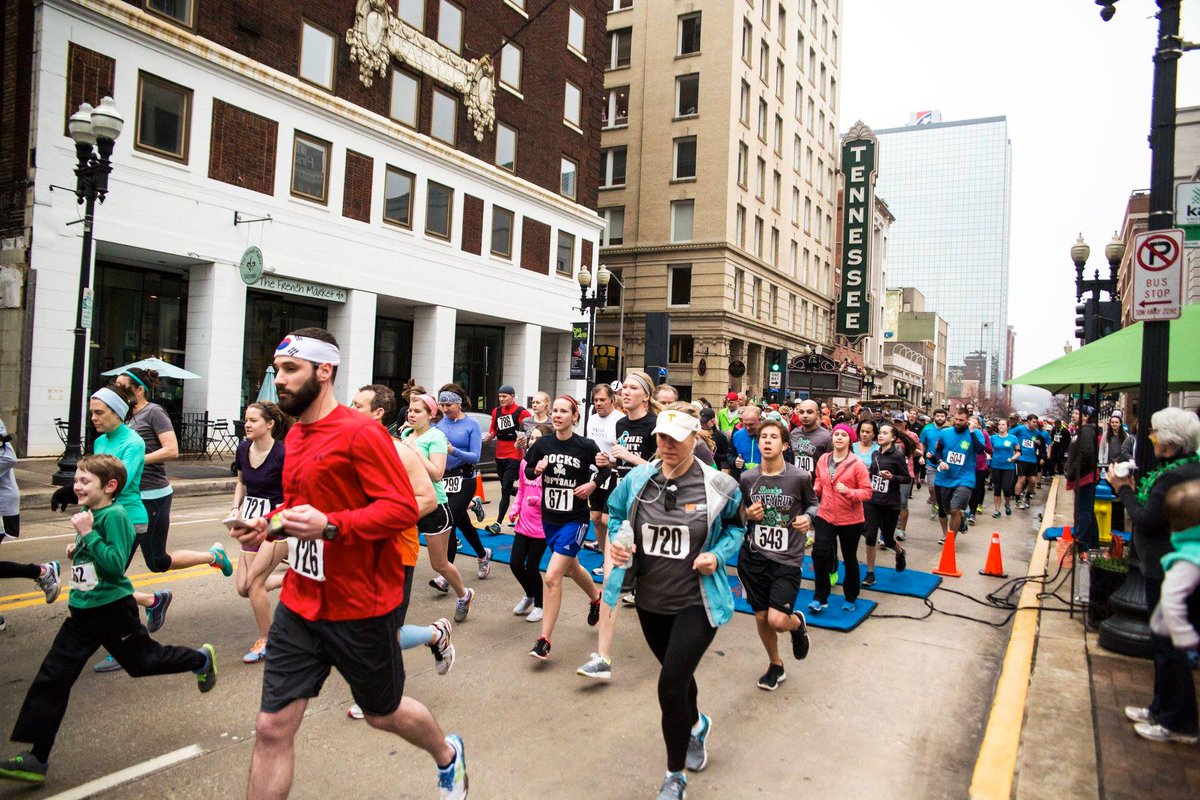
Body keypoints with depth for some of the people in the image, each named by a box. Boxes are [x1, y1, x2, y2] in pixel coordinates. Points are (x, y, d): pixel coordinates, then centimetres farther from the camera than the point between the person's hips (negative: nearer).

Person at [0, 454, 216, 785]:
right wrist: (77, 551, 4)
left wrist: (88, 534, -26)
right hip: (83, 611, 8)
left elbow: (116, 564, -26)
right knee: (52, 678, 4)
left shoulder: (114, 515, -19)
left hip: (113, 609, -8)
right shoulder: (90, 514, 6)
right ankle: (37, 758, 11)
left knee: (144, 661, 12)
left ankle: (201, 659, 37)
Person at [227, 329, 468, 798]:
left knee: (382, 714, 16)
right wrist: (268, 525, 3)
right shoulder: (295, 435, 7)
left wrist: (330, 525, -32)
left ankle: (448, 755, 47)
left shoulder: (360, 433, -18)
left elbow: (404, 508, -23)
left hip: (362, 609, -6)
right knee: (272, 728, 5)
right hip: (300, 604, 7)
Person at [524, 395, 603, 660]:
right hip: (549, 517, 5)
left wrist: (592, 484, -13)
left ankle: (544, 640, -1)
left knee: (552, 577, -13)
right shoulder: (543, 444, -4)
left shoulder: (585, 446, -13)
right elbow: (527, 471, 7)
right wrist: (536, 470, -13)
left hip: (574, 519, -5)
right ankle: (596, 597, 56)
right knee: (571, 569, 25)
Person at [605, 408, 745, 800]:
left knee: (671, 688, -10)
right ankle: (696, 726, 59)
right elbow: (616, 513, 12)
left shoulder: (718, 485, -12)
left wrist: (718, 554, -14)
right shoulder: (637, 479, -5)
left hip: (696, 602, -4)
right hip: (650, 601, 5)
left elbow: (737, 525, 4)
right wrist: (616, 540, -8)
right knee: (677, 676, 25)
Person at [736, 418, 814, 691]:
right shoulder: (747, 478, -2)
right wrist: (748, 514, -11)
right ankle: (776, 666, 39)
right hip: (753, 557, 3)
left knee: (777, 621, -12)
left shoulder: (800, 477, -10)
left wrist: (807, 517, -13)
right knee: (761, 617, 12)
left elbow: (812, 503, 8)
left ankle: (798, 622, 27)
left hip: (787, 559, -3)